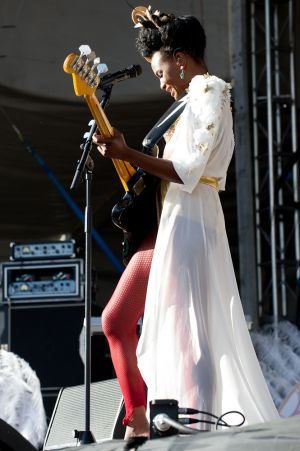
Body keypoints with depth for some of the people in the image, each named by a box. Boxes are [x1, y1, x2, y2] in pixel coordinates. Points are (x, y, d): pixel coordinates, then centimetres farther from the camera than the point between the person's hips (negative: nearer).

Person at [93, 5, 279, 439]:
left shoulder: (209, 98, -9)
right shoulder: (192, 100, 21)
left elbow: (188, 172, -19)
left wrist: (126, 153, -22)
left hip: (188, 223, -10)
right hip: (164, 222, 11)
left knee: (188, 332, -13)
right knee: (116, 320, 9)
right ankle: (138, 420, 12)